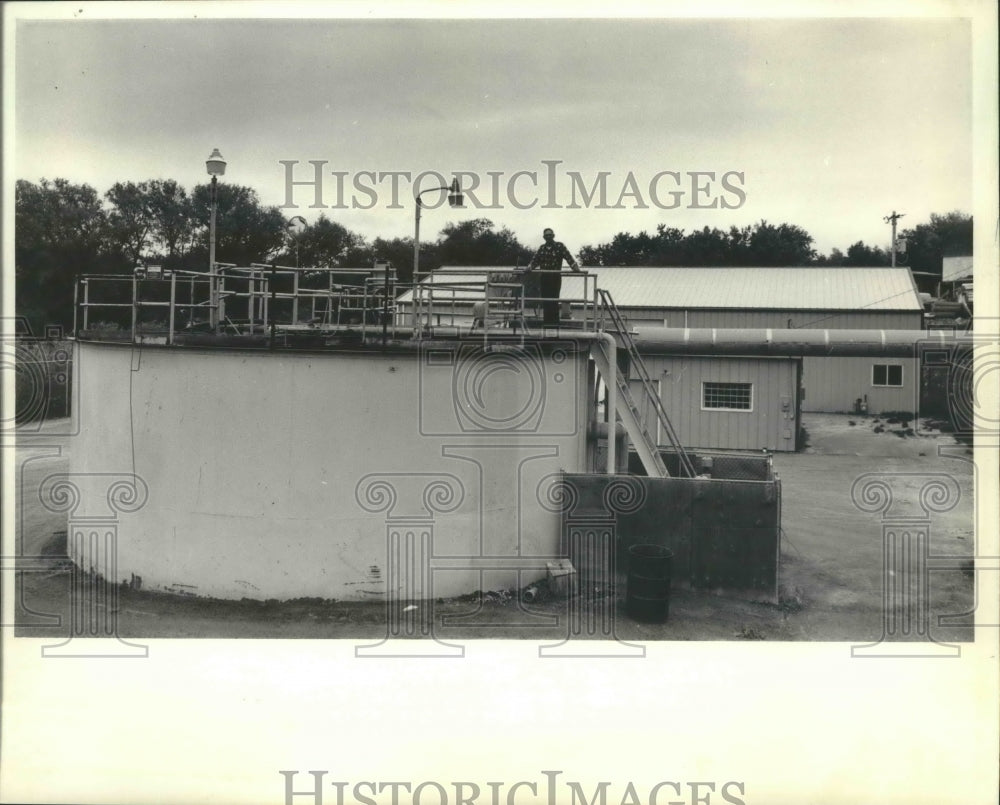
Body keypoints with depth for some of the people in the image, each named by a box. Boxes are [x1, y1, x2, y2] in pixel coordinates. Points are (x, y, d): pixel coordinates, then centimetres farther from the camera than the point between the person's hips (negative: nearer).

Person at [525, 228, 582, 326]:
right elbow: (535, 260, 17)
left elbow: (569, 258, -7)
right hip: (543, 277, 4)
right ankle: (546, 321, 6)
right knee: (545, 300, 2)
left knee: (554, 300, -8)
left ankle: (554, 321, -6)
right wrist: (529, 268, 2)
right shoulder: (542, 248, 14)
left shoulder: (559, 246, 0)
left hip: (555, 277, -4)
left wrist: (576, 268, -18)